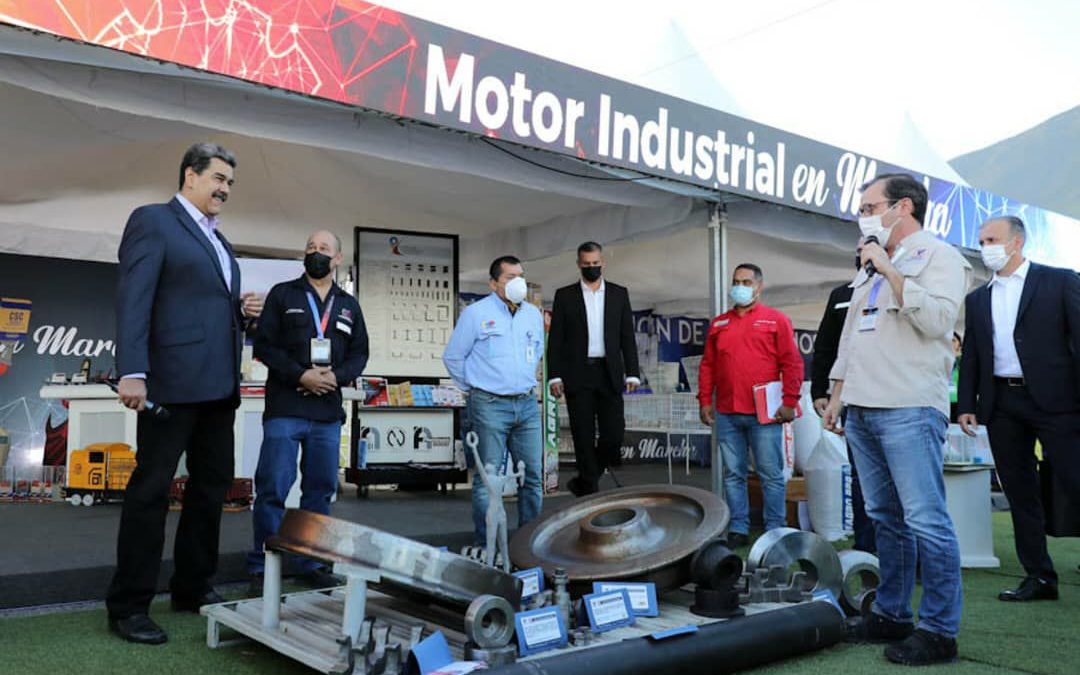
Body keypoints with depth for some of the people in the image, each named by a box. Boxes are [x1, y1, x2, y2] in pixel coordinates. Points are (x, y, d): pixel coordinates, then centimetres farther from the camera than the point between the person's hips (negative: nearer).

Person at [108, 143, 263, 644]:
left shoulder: (219, 240, 22)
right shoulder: (153, 220, -2)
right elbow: (133, 299, -13)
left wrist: (243, 309, 5)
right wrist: (132, 372, -23)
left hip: (219, 384, 9)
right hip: (173, 379, -9)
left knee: (212, 485, 13)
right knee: (150, 488, -3)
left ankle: (193, 587, 26)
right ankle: (128, 604, 7)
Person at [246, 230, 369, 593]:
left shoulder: (349, 305, 15)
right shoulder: (282, 294, 5)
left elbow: (359, 353, 12)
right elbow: (264, 345, -2)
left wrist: (336, 377, -7)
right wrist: (301, 375, -14)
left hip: (328, 412, 4)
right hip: (285, 409, -3)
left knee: (320, 489, 8)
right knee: (273, 488, -5)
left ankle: (312, 563, 19)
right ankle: (261, 567, 5)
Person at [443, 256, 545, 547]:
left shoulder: (533, 314, 11)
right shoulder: (476, 313, -4)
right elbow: (452, 357, 2)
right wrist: (474, 387, 6)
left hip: (527, 404, 5)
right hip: (490, 406, -5)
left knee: (533, 475, 8)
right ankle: (487, 544, 10)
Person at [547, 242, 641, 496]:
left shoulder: (619, 293, 9)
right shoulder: (565, 295, 5)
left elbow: (627, 336, 8)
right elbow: (555, 339, 2)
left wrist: (632, 373, 0)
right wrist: (554, 376, -6)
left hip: (609, 374, 1)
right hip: (577, 376, -1)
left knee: (614, 434, -2)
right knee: (584, 437, 1)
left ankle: (583, 482, 20)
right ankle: (590, 491, 12)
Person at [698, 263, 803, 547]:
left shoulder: (776, 320, 3)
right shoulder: (719, 324, 14)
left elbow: (792, 363, -2)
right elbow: (707, 365, 14)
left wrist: (789, 402, -8)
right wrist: (705, 400, 7)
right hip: (726, 414, 4)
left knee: (771, 475, 2)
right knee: (733, 475, 7)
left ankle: (775, 530, 11)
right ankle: (738, 529, 16)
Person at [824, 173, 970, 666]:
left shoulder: (938, 256, 0)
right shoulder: (868, 269, 22)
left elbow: (938, 320, -17)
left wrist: (890, 271, -13)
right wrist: (836, 397, 18)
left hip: (910, 409, -8)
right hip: (862, 409, 8)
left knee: (926, 520, -7)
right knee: (885, 518, 12)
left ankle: (939, 629, 1)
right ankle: (891, 614, 20)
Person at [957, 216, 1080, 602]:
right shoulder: (977, 299, 16)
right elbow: (970, 356, 16)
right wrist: (967, 405, 7)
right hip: (1001, 405, 5)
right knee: (1020, 493, 7)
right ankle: (1039, 577, 15)